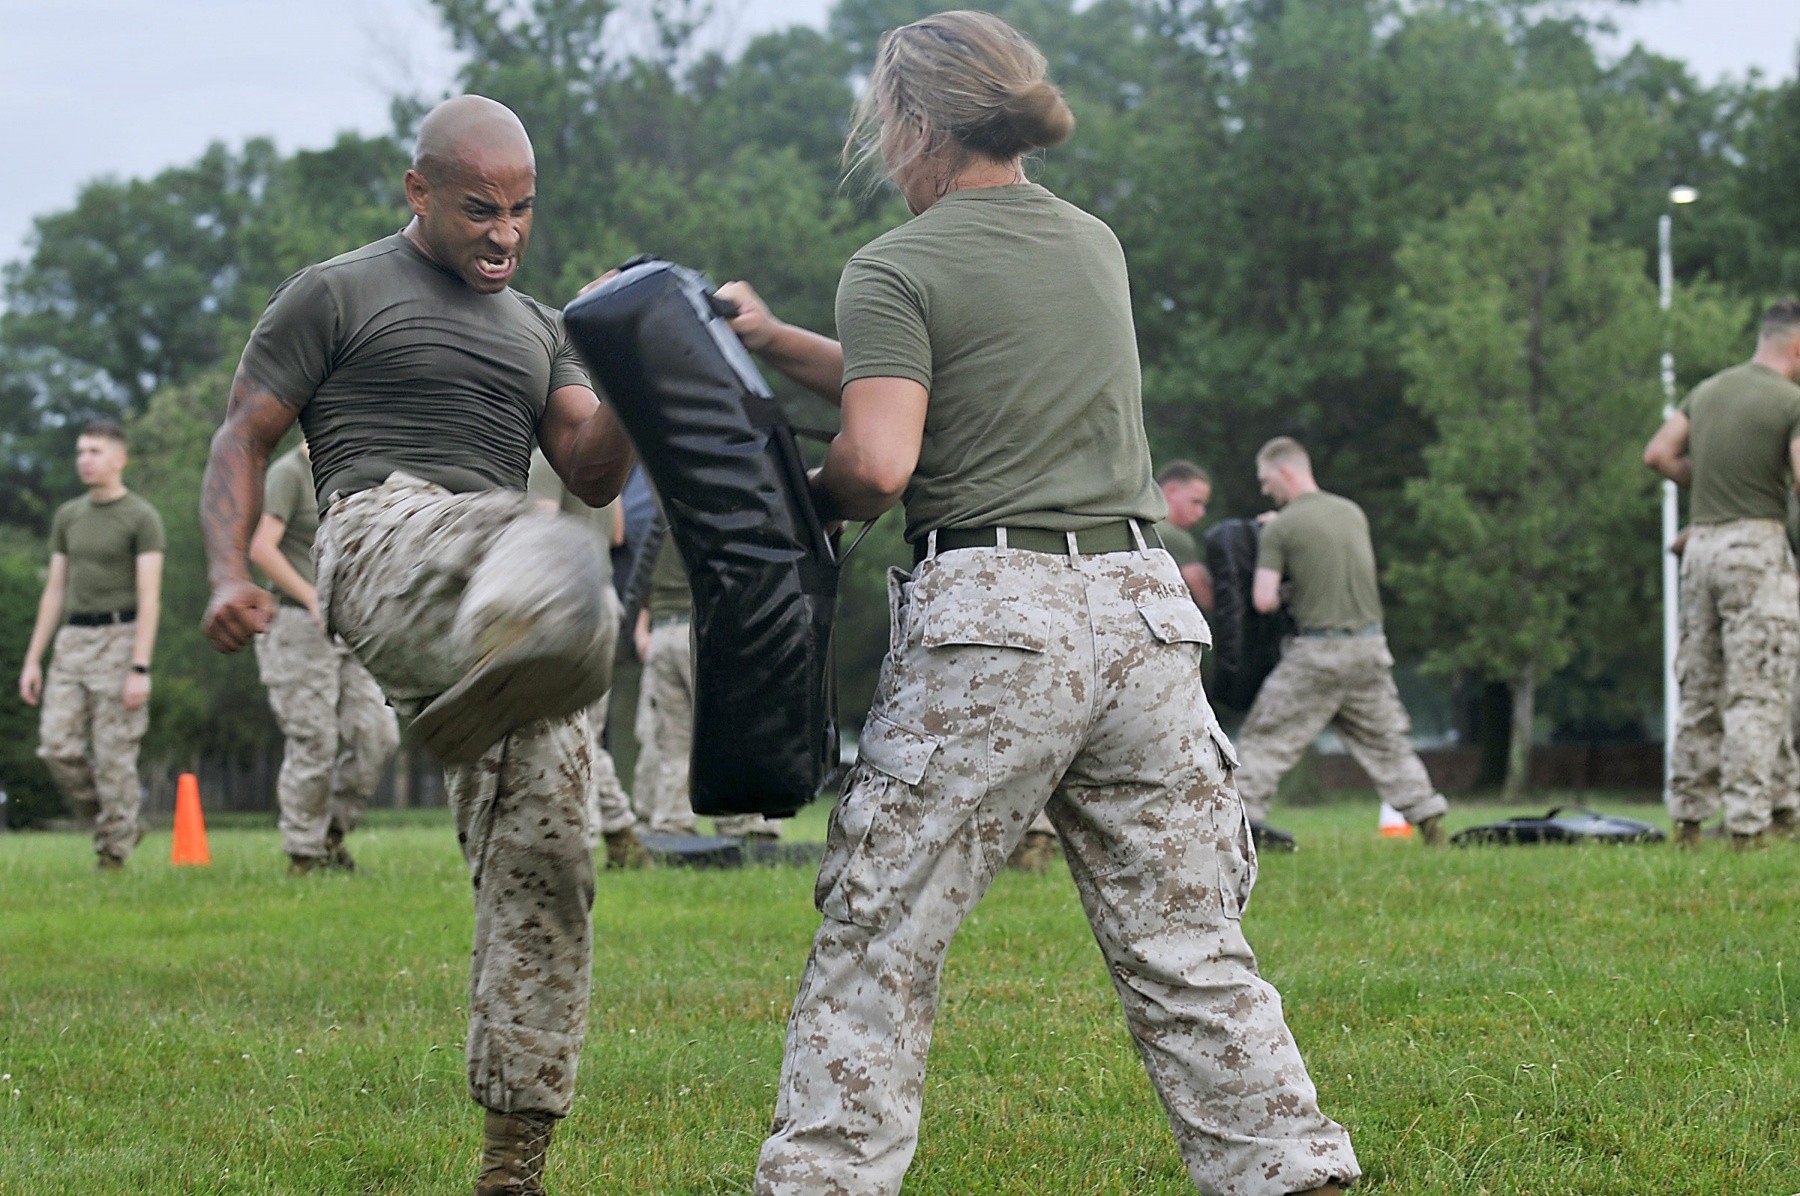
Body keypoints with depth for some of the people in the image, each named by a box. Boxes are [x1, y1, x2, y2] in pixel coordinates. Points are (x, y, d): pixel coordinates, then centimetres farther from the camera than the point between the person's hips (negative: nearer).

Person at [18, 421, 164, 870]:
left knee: (114, 754, -6)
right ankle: (123, 826, 13)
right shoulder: (68, 516, 13)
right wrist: (32, 661, 8)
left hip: (120, 640, -6)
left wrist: (140, 670, -19)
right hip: (72, 643, 6)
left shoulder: (143, 518, -5)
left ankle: (113, 854, 4)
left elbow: (149, 597, -12)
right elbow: (54, 592, 14)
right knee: (59, 748, -5)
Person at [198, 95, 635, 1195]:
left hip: (500, 610, 5)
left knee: (544, 869, -2)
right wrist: (230, 574, -8)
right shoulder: (338, 295, 13)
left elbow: (595, 474, 15)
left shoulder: (539, 330, 28)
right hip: (389, 533, -4)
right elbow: (244, 440, 9)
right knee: (557, 566, -39)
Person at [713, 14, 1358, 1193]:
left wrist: (810, 497, 6)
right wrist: (774, 340, 27)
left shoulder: (896, 269, -3)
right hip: (1140, 606, 5)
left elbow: (879, 462, -15)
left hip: (991, 619, -5)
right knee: (1187, 945, 7)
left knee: (880, 940, 3)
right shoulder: (1096, 242, 17)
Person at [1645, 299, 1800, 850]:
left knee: (1700, 691, 12)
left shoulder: (1709, 390, 12)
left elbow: (1658, 453, 12)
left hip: (1702, 542, 7)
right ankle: (1747, 824, -9)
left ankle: (1687, 820, 13)